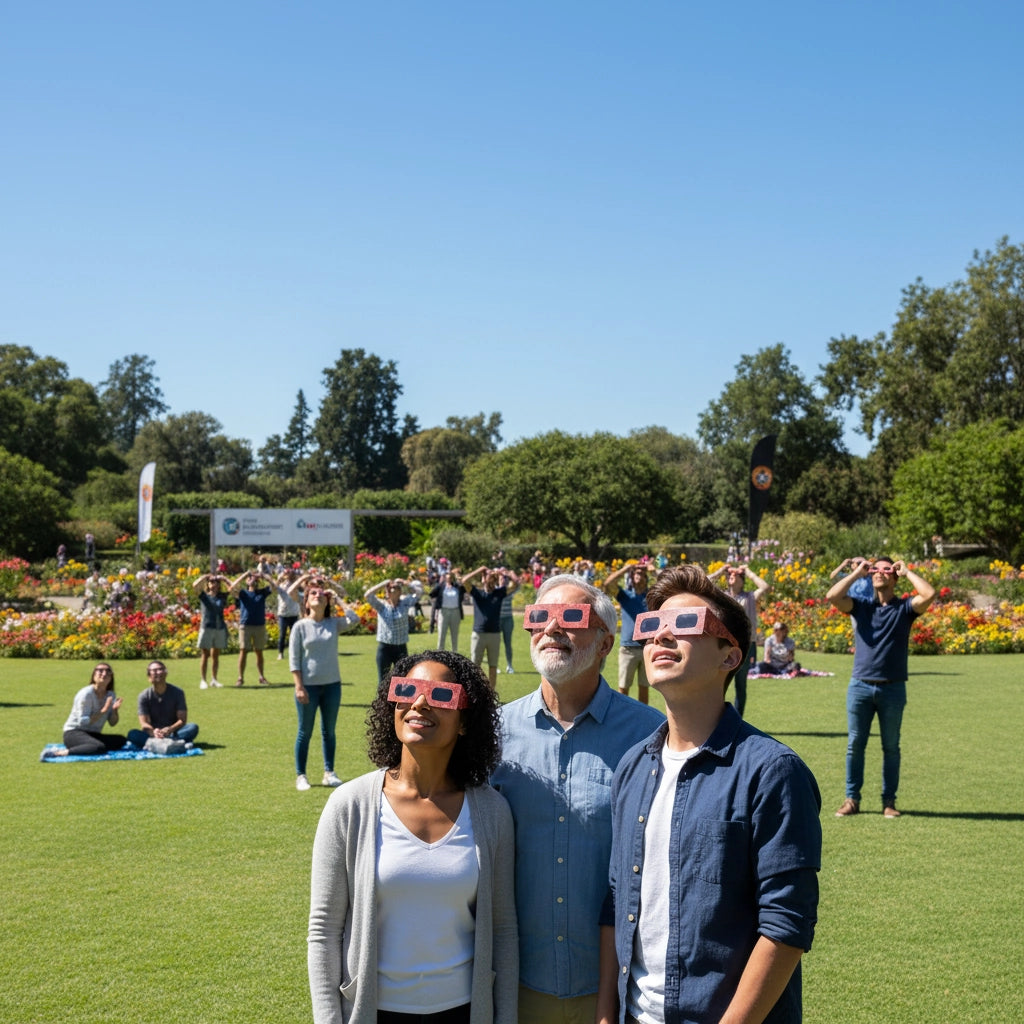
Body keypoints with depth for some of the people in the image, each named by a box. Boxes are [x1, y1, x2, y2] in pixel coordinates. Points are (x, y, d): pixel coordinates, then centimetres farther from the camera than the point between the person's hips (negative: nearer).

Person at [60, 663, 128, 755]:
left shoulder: (111, 695, 7)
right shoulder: (86, 694, -13)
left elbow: (112, 723, 8)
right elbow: (83, 722, -20)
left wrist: (115, 710, -12)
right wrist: (103, 711, -23)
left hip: (93, 734, 8)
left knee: (121, 740, -16)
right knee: (99, 747, -36)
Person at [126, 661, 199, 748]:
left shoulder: (177, 692, 2)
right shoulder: (144, 696, 1)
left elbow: (182, 720, -5)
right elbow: (144, 723, -7)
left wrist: (169, 730, -27)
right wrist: (153, 732, -31)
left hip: (173, 732, 0)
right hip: (152, 733, 0)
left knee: (193, 727, -28)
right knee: (132, 734, -29)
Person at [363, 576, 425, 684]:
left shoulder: (405, 603, 4)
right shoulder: (381, 605, 1)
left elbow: (419, 590, -1)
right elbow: (367, 595, -13)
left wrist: (404, 583, -1)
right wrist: (383, 584, -7)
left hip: (401, 648, 1)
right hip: (384, 648, -1)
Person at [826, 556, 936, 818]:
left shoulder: (904, 607, 3)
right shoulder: (860, 606, 7)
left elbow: (929, 594, -15)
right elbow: (832, 596, -9)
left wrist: (907, 572, -2)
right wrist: (857, 573, -1)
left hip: (893, 688, -1)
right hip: (860, 686, 1)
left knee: (891, 747, 8)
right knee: (855, 745, 4)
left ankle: (889, 800, 16)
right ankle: (852, 799, 11)